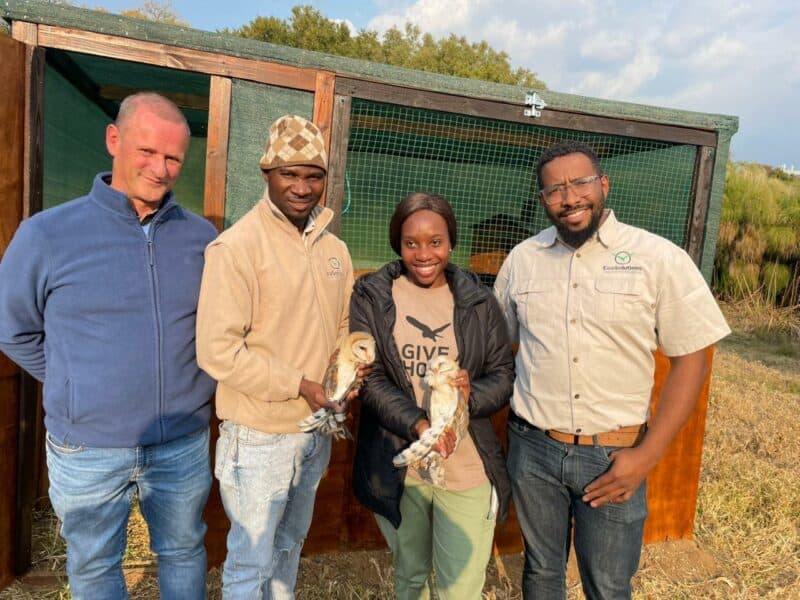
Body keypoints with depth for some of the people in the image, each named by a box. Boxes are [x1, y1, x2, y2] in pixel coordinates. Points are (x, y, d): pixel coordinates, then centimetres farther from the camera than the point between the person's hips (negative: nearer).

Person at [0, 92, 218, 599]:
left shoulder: (202, 237, -5)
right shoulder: (47, 234, -10)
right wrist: (75, 385, 0)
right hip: (87, 449, -1)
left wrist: (201, 381, 2)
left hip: (183, 444, 1)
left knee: (184, 552, 22)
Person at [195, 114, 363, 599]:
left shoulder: (335, 249, 4)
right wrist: (301, 385, -19)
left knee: (290, 546, 26)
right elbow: (218, 350, -21)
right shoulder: (237, 246, -17)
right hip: (259, 436, -6)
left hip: (317, 430, 6)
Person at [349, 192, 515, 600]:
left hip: (467, 468, 0)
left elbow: (504, 375, 2)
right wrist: (417, 424, -25)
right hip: (396, 466, 1)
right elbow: (369, 379, -9)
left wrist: (473, 394, -21)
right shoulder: (371, 297, -3)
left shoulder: (478, 301, 0)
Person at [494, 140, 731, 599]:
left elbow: (691, 360, -6)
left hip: (614, 455, -2)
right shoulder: (522, 258, 1)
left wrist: (647, 455, -11)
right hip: (533, 448, 3)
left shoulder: (660, 258, -8)